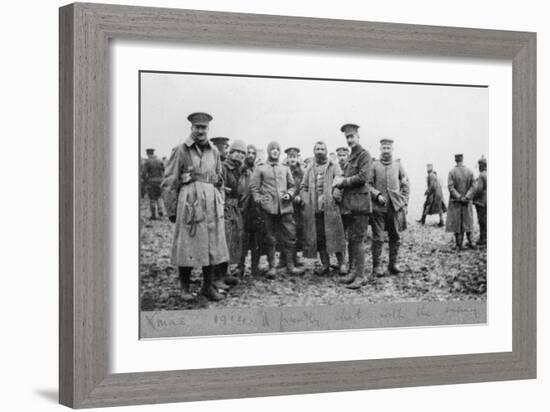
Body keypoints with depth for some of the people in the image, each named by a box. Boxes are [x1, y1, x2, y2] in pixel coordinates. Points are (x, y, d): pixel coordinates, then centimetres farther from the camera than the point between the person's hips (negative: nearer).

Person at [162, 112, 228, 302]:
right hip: (189, 201, -4)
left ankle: (208, 286, 13)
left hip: (212, 202, 4)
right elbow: (169, 179, 0)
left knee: (212, 244, 4)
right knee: (187, 243, -2)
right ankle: (185, 287, 9)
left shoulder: (214, 151, 14)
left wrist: (217, 181, 9)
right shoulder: (181, 150, 0)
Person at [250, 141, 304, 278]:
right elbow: (253, 187, 5)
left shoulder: (285, 169, 18)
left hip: (286, 207, 3)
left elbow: (292, 186, 21)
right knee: (270, 239, 1)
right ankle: (272, 267, 7)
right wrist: (259, 199, -9)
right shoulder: (260, 169, 8)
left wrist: (289, 194, 1)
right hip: (269, 208, -2)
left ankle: (290, 265, 6)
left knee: (290, 236, -1)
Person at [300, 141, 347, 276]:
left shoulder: (333, 166, 6)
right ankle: (325, 265, 9)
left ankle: (341, 263, 4)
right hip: (313, 209, 4)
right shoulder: (310, 169, 17)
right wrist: (306, 200, 1)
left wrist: (335, 197, -15)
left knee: (334, 235, -6)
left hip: (330, 208, -4)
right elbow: (303, 187, 17)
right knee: (318, 238, 3)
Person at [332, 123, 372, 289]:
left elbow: (363, 177, -17)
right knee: (350, 240, 11)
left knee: (357, 240, -8)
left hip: (359, 203, -8)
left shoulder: (364, 155, -7)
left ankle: (359, 276, -6)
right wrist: (340, 181, -1)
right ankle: (352, 272, 18)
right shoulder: (351, 157, 19)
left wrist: (343, 181, -9)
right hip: (348, 204, 8)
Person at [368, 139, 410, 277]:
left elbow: (405, 185, 12)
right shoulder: (374, 165, 0)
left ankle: (393, 263, 19)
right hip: (378, 207, -3)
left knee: (395, 237, 7)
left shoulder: (398, 165, 9)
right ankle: (377, 266, 2)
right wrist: (377, 195, -16)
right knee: (378, 238, -4)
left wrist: (404, 203, 6)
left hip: (395, 207, 3)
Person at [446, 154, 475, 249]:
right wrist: (466, 197, -6)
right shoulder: (469, 171, -2)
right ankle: (470, 242, 11)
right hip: (467, 202, 2)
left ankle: (459, 245, 4)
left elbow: (451, 187, -17)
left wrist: (459, 197, -17)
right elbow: (473, 187, -5)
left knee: (456, 223, 4)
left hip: (455, 202, -2)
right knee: (467, 222, 15)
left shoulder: (452, 172, -11)